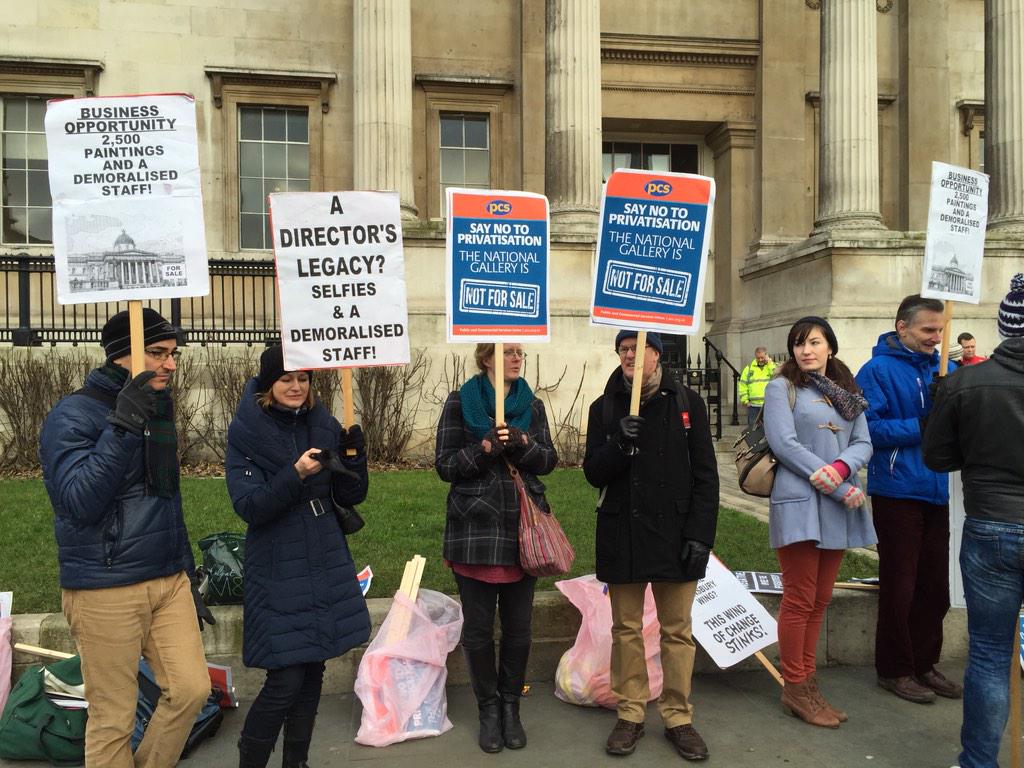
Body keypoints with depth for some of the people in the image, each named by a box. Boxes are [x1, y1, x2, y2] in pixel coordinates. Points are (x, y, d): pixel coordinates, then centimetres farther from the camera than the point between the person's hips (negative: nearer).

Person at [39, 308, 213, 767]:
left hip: (169, 582, 7)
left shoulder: (158, 410, 12)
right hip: (106, 590, -6)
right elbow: (79, 501, -22)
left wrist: (188, 580, 21)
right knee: (113, 720, 4)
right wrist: (123, 425, -28)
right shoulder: (74, 414, -10)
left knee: (192, 690, 5)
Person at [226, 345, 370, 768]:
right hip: (279, 570, -5)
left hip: (326, 563, 5)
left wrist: (354, 455, -13)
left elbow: (351, 496, 5)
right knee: (285, 680, -4)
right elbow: (248, 506, -15)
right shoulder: (246, 432, -8)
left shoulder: (324, 425, 4)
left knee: (313, 670, 13)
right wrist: (296, 474, -28)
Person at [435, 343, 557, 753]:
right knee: (478, 627, 7)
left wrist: (523, 445, -16)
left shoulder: (532, 405, 7)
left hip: (524, 528, 3)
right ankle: (489, 708, 25)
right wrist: (485, 448, -21)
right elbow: (445, 465, -5)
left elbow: (548, 460, 4)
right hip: (475, 529, -2)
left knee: (518, 626, 10)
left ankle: (511, 705, 29)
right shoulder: (460, 403, -2)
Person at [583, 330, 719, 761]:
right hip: (622, 535, 1)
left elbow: (705, 475, -1)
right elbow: (593, 474, 0)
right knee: (626, 628, 11)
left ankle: (678, 718, 23)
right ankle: (630, 714, 25)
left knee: (677, 630, 8)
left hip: (674, 534, -1)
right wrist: (619, 445, -19)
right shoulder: (604, 408, 4)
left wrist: (700, 533, -8)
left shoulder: (686, 403, 0)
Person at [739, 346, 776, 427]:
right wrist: (745, 401, 1)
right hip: (753, 405, 1)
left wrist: (769, 363, -10)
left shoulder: (772, 366, 7)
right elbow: (743, 386, 9)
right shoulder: (749, 368, 10)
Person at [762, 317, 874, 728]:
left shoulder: (848, 392, 16)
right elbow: (783, 442, -12)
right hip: (800, 503, -6)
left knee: (820, 599, 12)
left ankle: (808, 682, 23)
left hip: (839, 506, 6)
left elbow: (863, 443, 9)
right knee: (800, 599, -1)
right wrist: (840, 489, -15)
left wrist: (841, 468, -15)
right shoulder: (782, 387, -1)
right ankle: (795, 689, 11)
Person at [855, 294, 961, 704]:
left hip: (937, 490, 6)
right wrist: (922, 427, -18)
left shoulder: (946, 369, 9)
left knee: (935, 584, 15)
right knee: (899, 586, 4)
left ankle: (924, 663, 32)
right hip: (898, 490, -6)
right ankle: (894, 669, 21)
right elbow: (868, 427, -16)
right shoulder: (878, 370, -9)